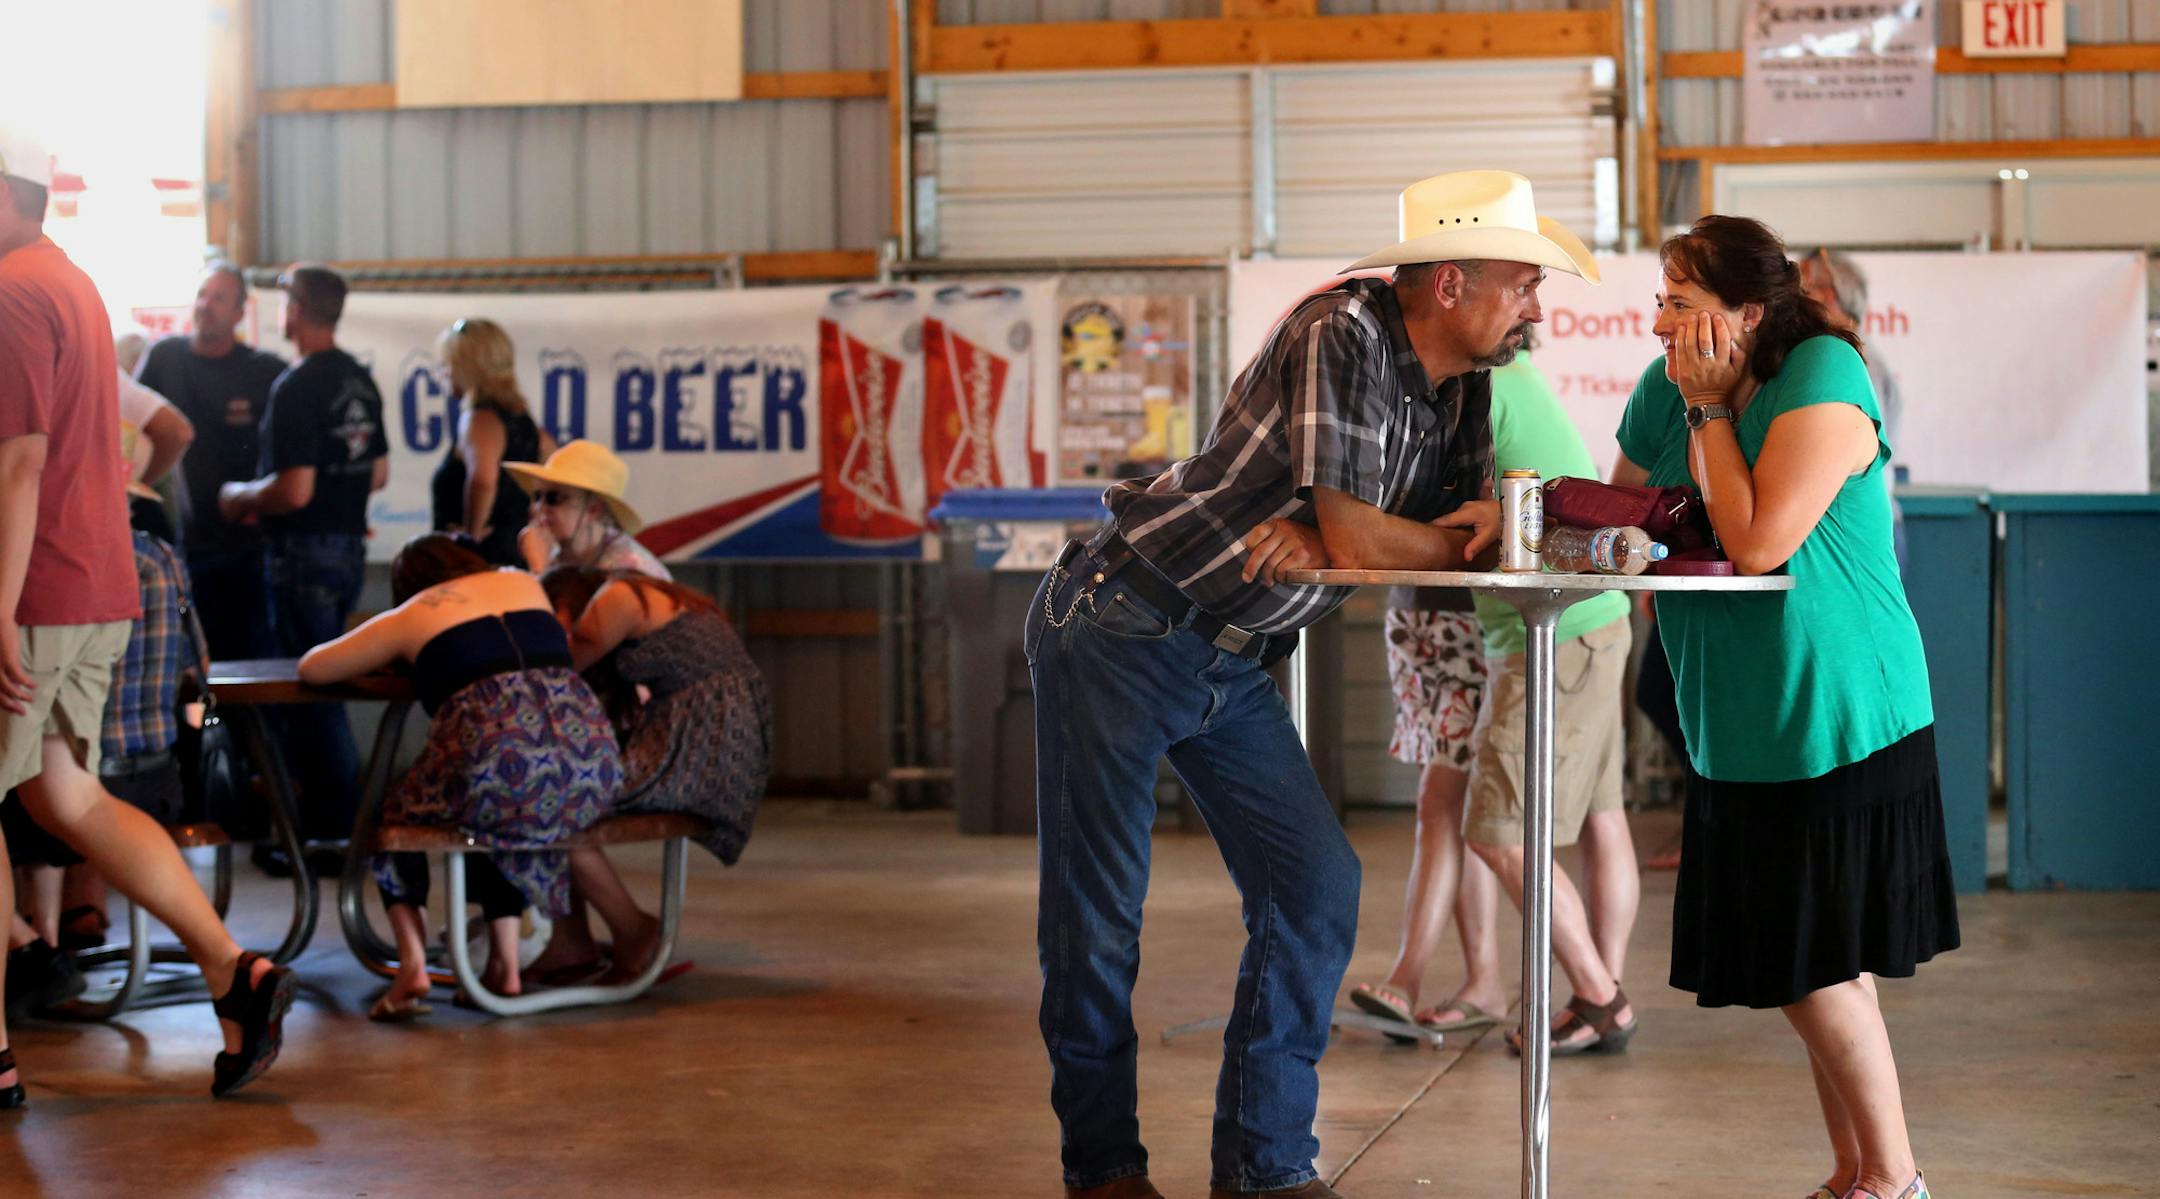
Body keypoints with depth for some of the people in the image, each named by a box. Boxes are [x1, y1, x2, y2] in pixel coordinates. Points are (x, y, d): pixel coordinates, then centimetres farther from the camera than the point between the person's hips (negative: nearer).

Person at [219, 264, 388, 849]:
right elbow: (378, 474, 17)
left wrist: (240, 498, -5)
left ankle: (340, 829, -3)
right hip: (349, 548, 9)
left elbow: (294, 491, -22)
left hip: (304, 553, -9)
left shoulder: (296, 387, -18)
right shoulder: (361, 380, 10)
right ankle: (321, 812, 23)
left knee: (311, 692, -3)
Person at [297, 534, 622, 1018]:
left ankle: (412, 965, 6)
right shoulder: (523, 583, 30)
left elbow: (310, 668, 30)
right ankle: (504, 967, 23)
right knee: (499, 824, 35)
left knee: (395, 812, 25)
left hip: (497, 767, -4)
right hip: (592, 768, 4)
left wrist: (398, 657, 45)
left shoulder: (407, 617, 20)